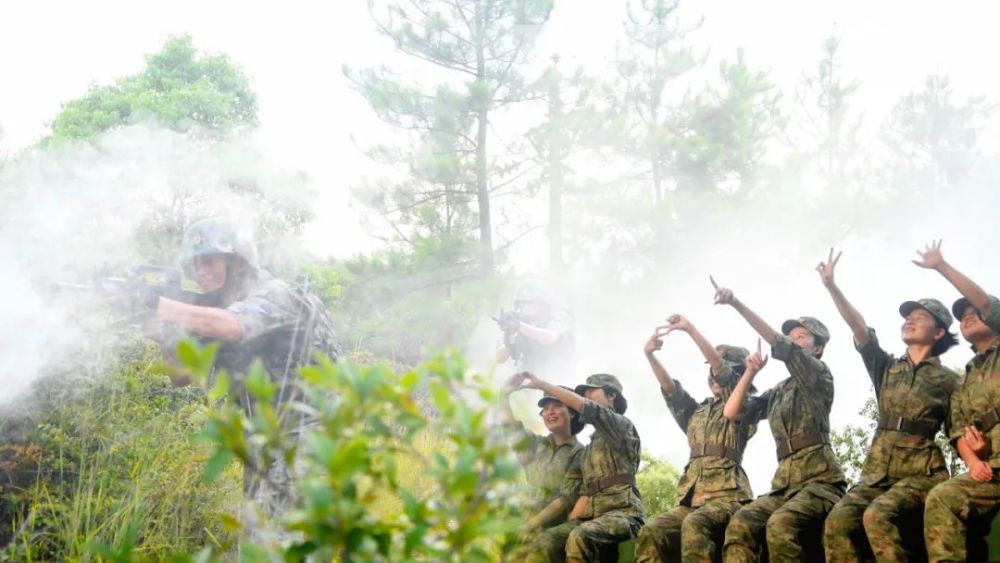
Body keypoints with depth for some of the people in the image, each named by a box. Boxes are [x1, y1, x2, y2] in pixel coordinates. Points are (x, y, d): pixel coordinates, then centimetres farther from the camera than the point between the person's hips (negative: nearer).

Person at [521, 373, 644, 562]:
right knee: (542, 544, -20)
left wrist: (541, 384, -4)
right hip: (593, 514, 7)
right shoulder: (592, 445, 30)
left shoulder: (623, 425, 7)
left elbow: (582, 406, -9)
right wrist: (570, 522, 5)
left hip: (622, 512, -7)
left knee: (579, 538, -38)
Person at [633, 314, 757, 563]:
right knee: (650, 533, -22)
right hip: (692, 497, 5)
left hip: (727, 495, -5)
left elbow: (723, 370, -5)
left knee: (694, 526, -38)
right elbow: (670, 389, 10)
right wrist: (650, 355, -6)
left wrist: (690, 328, -10)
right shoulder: (697, 412, 25)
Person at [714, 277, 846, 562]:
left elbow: (778, 344, -10)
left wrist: (736, 303, -17)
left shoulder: (820, 375, 5)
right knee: (740, 524, -25)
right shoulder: (778, 392, 24)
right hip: (784, 485, 6)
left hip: (819, 480, -6)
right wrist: (750, 372, 12)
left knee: (780, 525, -36)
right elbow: (732, 412, 20)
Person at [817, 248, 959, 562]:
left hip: (922, 471, -3)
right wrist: (831, 285, -4)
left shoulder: (948, 381, 8)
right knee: (838, 521, -26)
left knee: (878, 516, -35)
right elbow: (858, 327, 6)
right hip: (878, 470, 4)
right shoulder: (887, 369, 17)